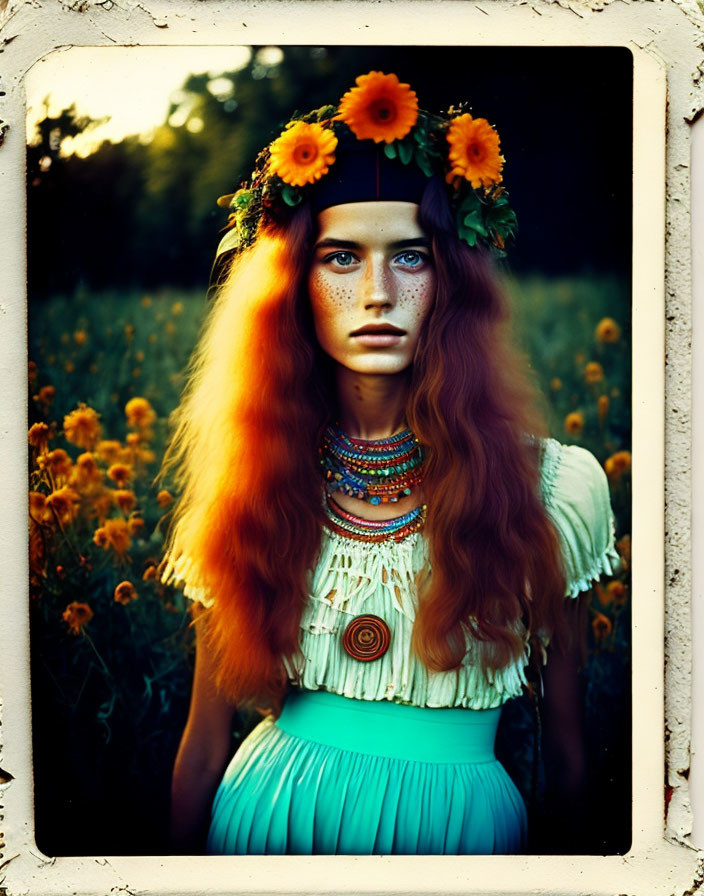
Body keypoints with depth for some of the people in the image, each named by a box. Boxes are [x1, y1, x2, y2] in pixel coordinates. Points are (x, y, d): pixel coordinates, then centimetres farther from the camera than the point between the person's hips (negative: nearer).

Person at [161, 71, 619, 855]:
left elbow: (567, 746, 0)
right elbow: (205, 739, 2)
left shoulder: (552, 485, -7)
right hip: (272, 819, 1)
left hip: (456, 822, -1)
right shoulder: (253, 482, -3)